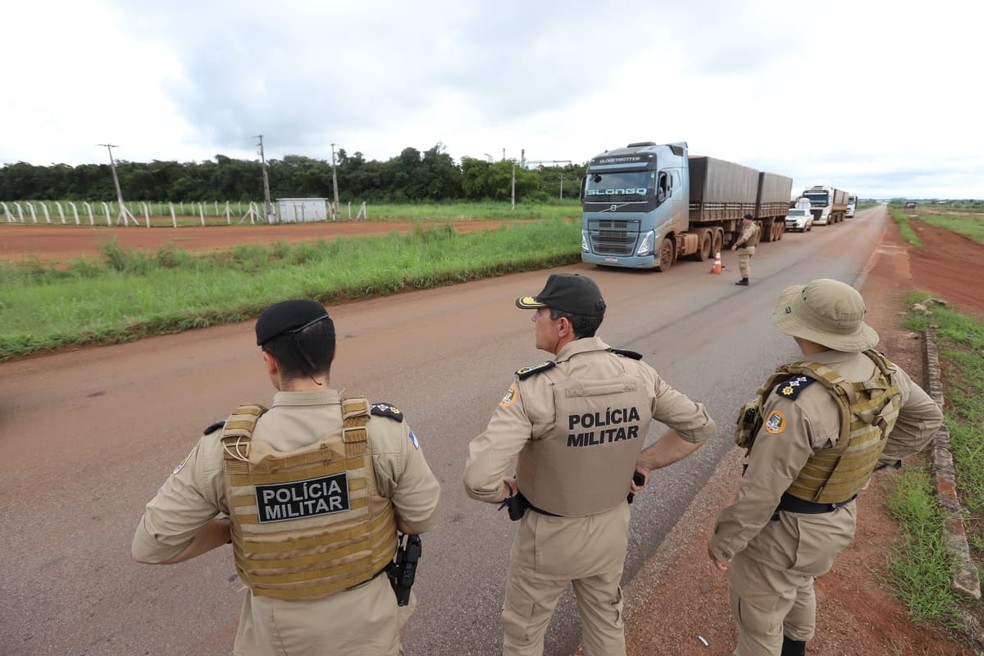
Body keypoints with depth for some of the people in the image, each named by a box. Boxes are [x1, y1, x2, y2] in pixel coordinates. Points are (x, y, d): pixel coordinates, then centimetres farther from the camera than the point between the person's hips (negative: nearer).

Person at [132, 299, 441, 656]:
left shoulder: (223, 449, -23)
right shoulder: (383, 430, -27)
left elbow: (151, 545, -11)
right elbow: (422, 516, -13)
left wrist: (232, 528, 2)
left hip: (279, 626, 1)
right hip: (365, 614, 0)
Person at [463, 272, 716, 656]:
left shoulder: (536, 389, -32)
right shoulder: (639, 375, -15)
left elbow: (479, 479, -37)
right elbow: (699, 427, -2)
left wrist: (505, 491, -15)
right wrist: (645, 463, 3)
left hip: (550, 536, -4)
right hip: (611, 528, 5)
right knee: (606, 621, 31)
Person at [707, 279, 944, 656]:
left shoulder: (800, 398, -36)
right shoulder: (882, 371, -9)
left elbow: (761, 489, -29)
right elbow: (926, 417, 13)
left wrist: (724, 541, -16)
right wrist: (875, 459, 14)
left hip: (783, 529, -9)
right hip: (839, 518, 9)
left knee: (759, 614, 16)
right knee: (798, 587, 35)